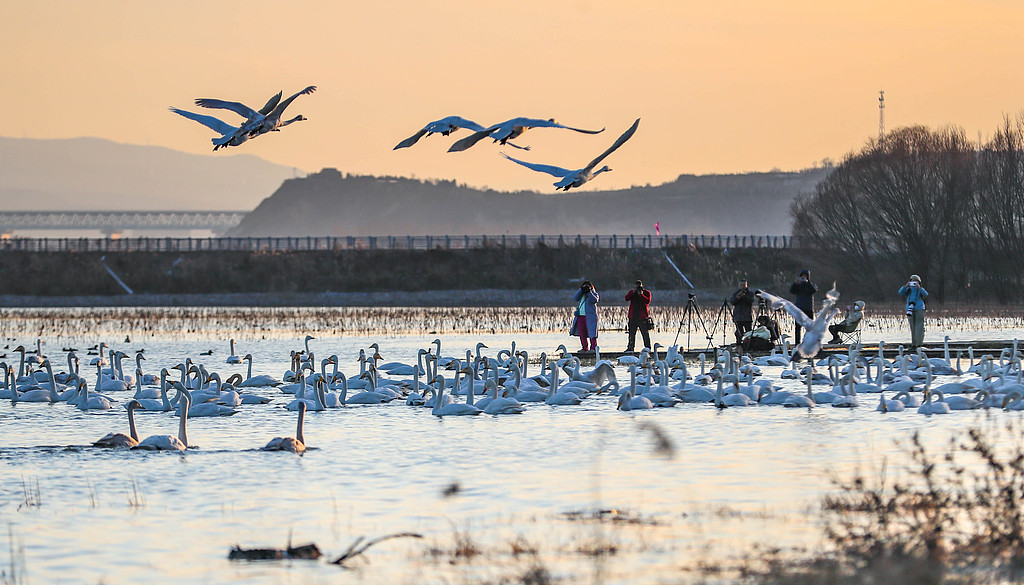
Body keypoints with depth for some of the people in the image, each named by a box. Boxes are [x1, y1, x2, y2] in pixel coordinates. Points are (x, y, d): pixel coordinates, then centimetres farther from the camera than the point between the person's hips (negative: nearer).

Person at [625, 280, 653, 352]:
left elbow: (648, 301, -13)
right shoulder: (632, 292, 11)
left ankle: (647, 347, 3)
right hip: (633, 316, 3)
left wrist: (641, 295, -20)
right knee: (632, 333, 7)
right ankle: (630, 347, 15)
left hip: (642, 316, -3)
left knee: (645, 333, -3)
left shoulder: (647, 292, 2)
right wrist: (633, 292, -14)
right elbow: (627, 298, -5)